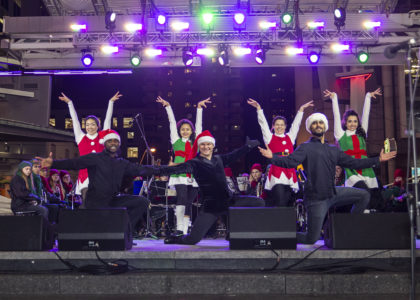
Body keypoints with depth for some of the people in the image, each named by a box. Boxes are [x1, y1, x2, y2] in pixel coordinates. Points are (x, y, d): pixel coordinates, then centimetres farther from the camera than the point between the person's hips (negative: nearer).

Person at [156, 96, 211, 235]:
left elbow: (199, 124, 13)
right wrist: (168, 106, 8)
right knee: (182, 198, -19)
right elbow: (172, 122, 9)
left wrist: (199, 107, 12)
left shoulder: (196, 142, 14)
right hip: (179, 175, -2)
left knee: (189, 203, 3)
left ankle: (185, 231, 7)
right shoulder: (176, 141, 10)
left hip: (193, 176, 2)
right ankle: (179, 228, -18)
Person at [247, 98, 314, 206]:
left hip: (289, 174, 4)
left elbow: (296, 124, 23)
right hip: (276, 175, -4)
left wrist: (301, 109, 23)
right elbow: (263, 123, 6)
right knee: (280, 205, -15)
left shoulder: (290, 137, 19)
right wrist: (258, 108, 0)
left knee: (288, 204, 1)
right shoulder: (270, 138, 11)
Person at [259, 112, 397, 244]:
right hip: (316, 199, -6)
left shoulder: (333, 150, 17)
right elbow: (291, 161, -19)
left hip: (333, 193, 6)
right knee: (311, 239, -8)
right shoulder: (306, 147, -3)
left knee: (364, 195, 0)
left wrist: (378, 159, 20)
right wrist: (272, 157, -38)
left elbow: (353, 163, 20)